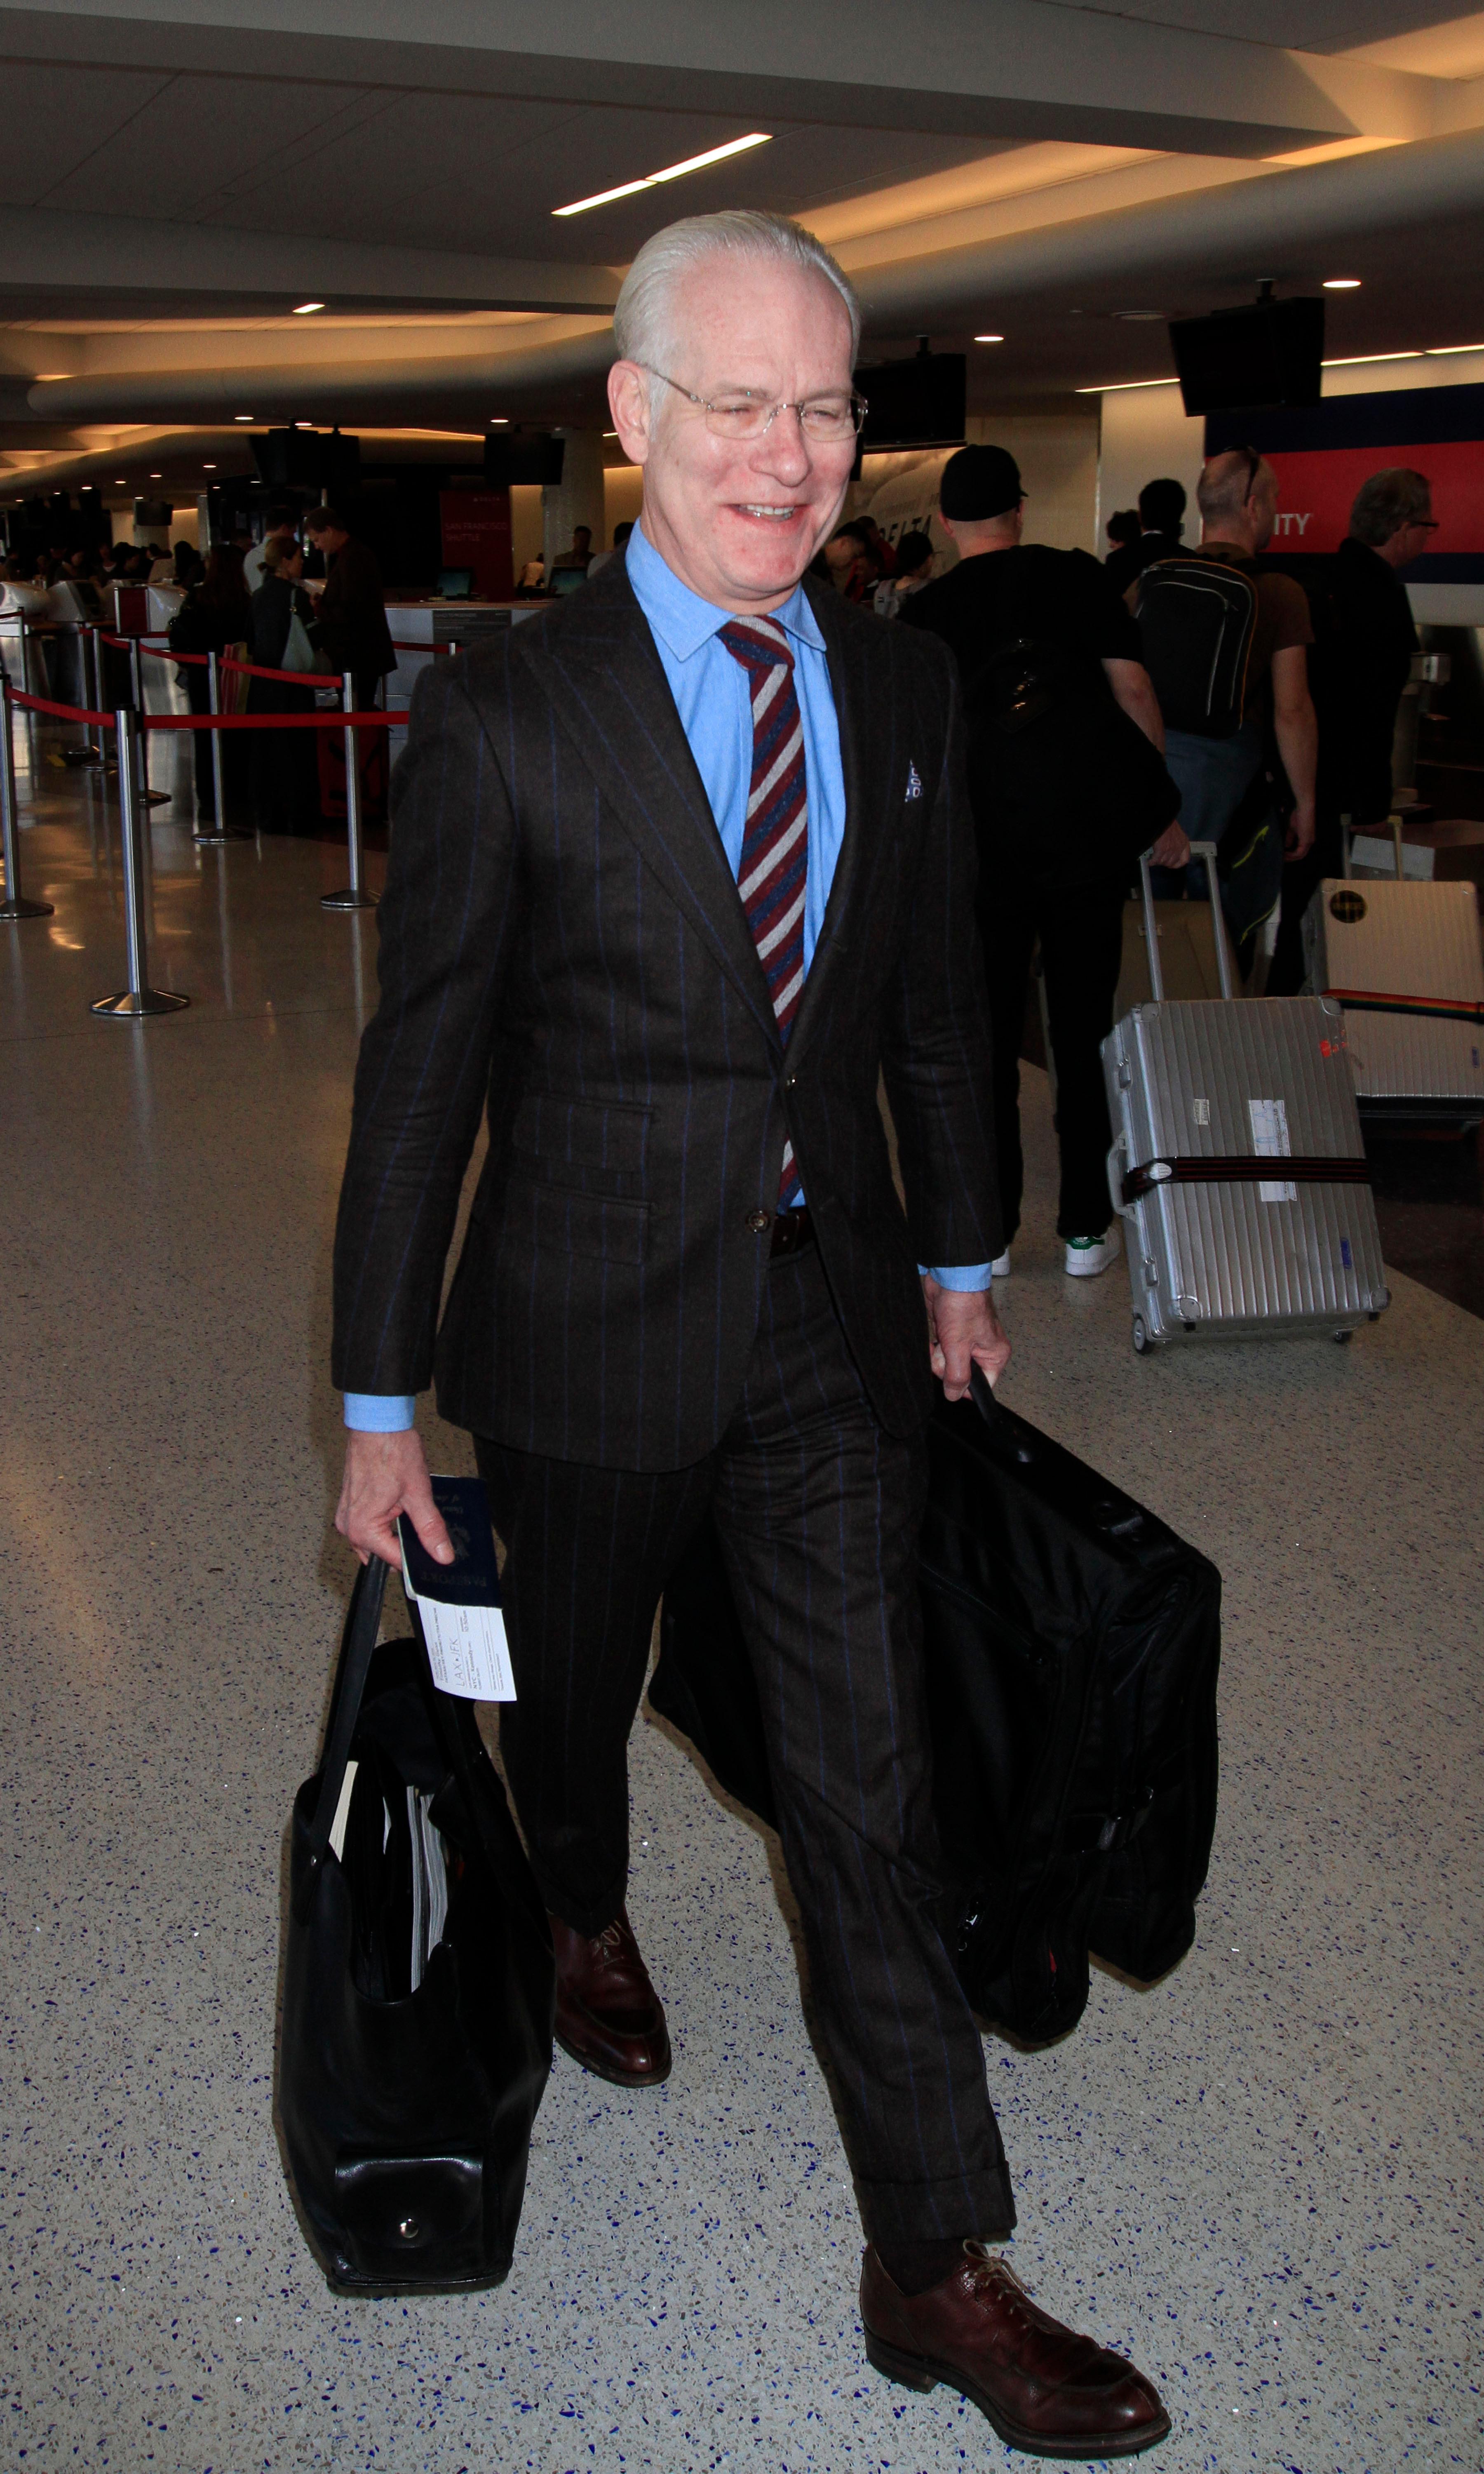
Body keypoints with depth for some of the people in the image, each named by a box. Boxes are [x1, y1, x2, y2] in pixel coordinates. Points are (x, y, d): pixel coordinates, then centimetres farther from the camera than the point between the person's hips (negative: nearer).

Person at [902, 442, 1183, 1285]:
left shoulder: (925, 614, 3)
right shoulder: (1077, 575, 2)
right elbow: (1132, 688, -2)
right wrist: (1162, 809, 6)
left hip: (984, 844, 0)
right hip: (1090, 832, 1)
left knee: (987, 1040, 8)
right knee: (1086, 1028, 8)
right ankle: (1087, 1228, 12)